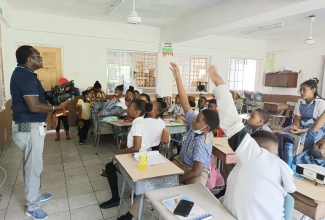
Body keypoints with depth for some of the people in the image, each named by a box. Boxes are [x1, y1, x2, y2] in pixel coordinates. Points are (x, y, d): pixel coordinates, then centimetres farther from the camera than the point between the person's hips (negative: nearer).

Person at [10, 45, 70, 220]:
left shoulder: (22, 73, 12)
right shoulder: (26, 76, -21)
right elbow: (34, 106, -28)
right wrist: (57, 107, -19)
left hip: (29, 125, 11)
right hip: (29, 127, -11)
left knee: (32, 164, 21)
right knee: (33, 166, 1)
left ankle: (35, 194, 38)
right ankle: (32, 206, 16)